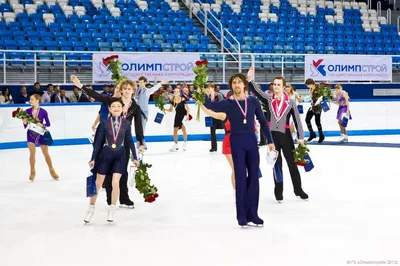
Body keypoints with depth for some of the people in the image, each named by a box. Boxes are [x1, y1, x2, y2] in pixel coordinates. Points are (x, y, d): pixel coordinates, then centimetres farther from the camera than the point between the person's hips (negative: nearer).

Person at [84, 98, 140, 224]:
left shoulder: (126, 123, -5)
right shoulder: (105, 123, -8)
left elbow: (130, 141, 3)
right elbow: (98, 141, -3)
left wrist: (135, 158, 5)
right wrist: (93, 158, -3)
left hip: (119, 155, 0)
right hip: (105, 154, 0)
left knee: (115, 183, -10)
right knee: (98, 184, 9)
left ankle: (112, 210, 8)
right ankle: (91, 209, 26)